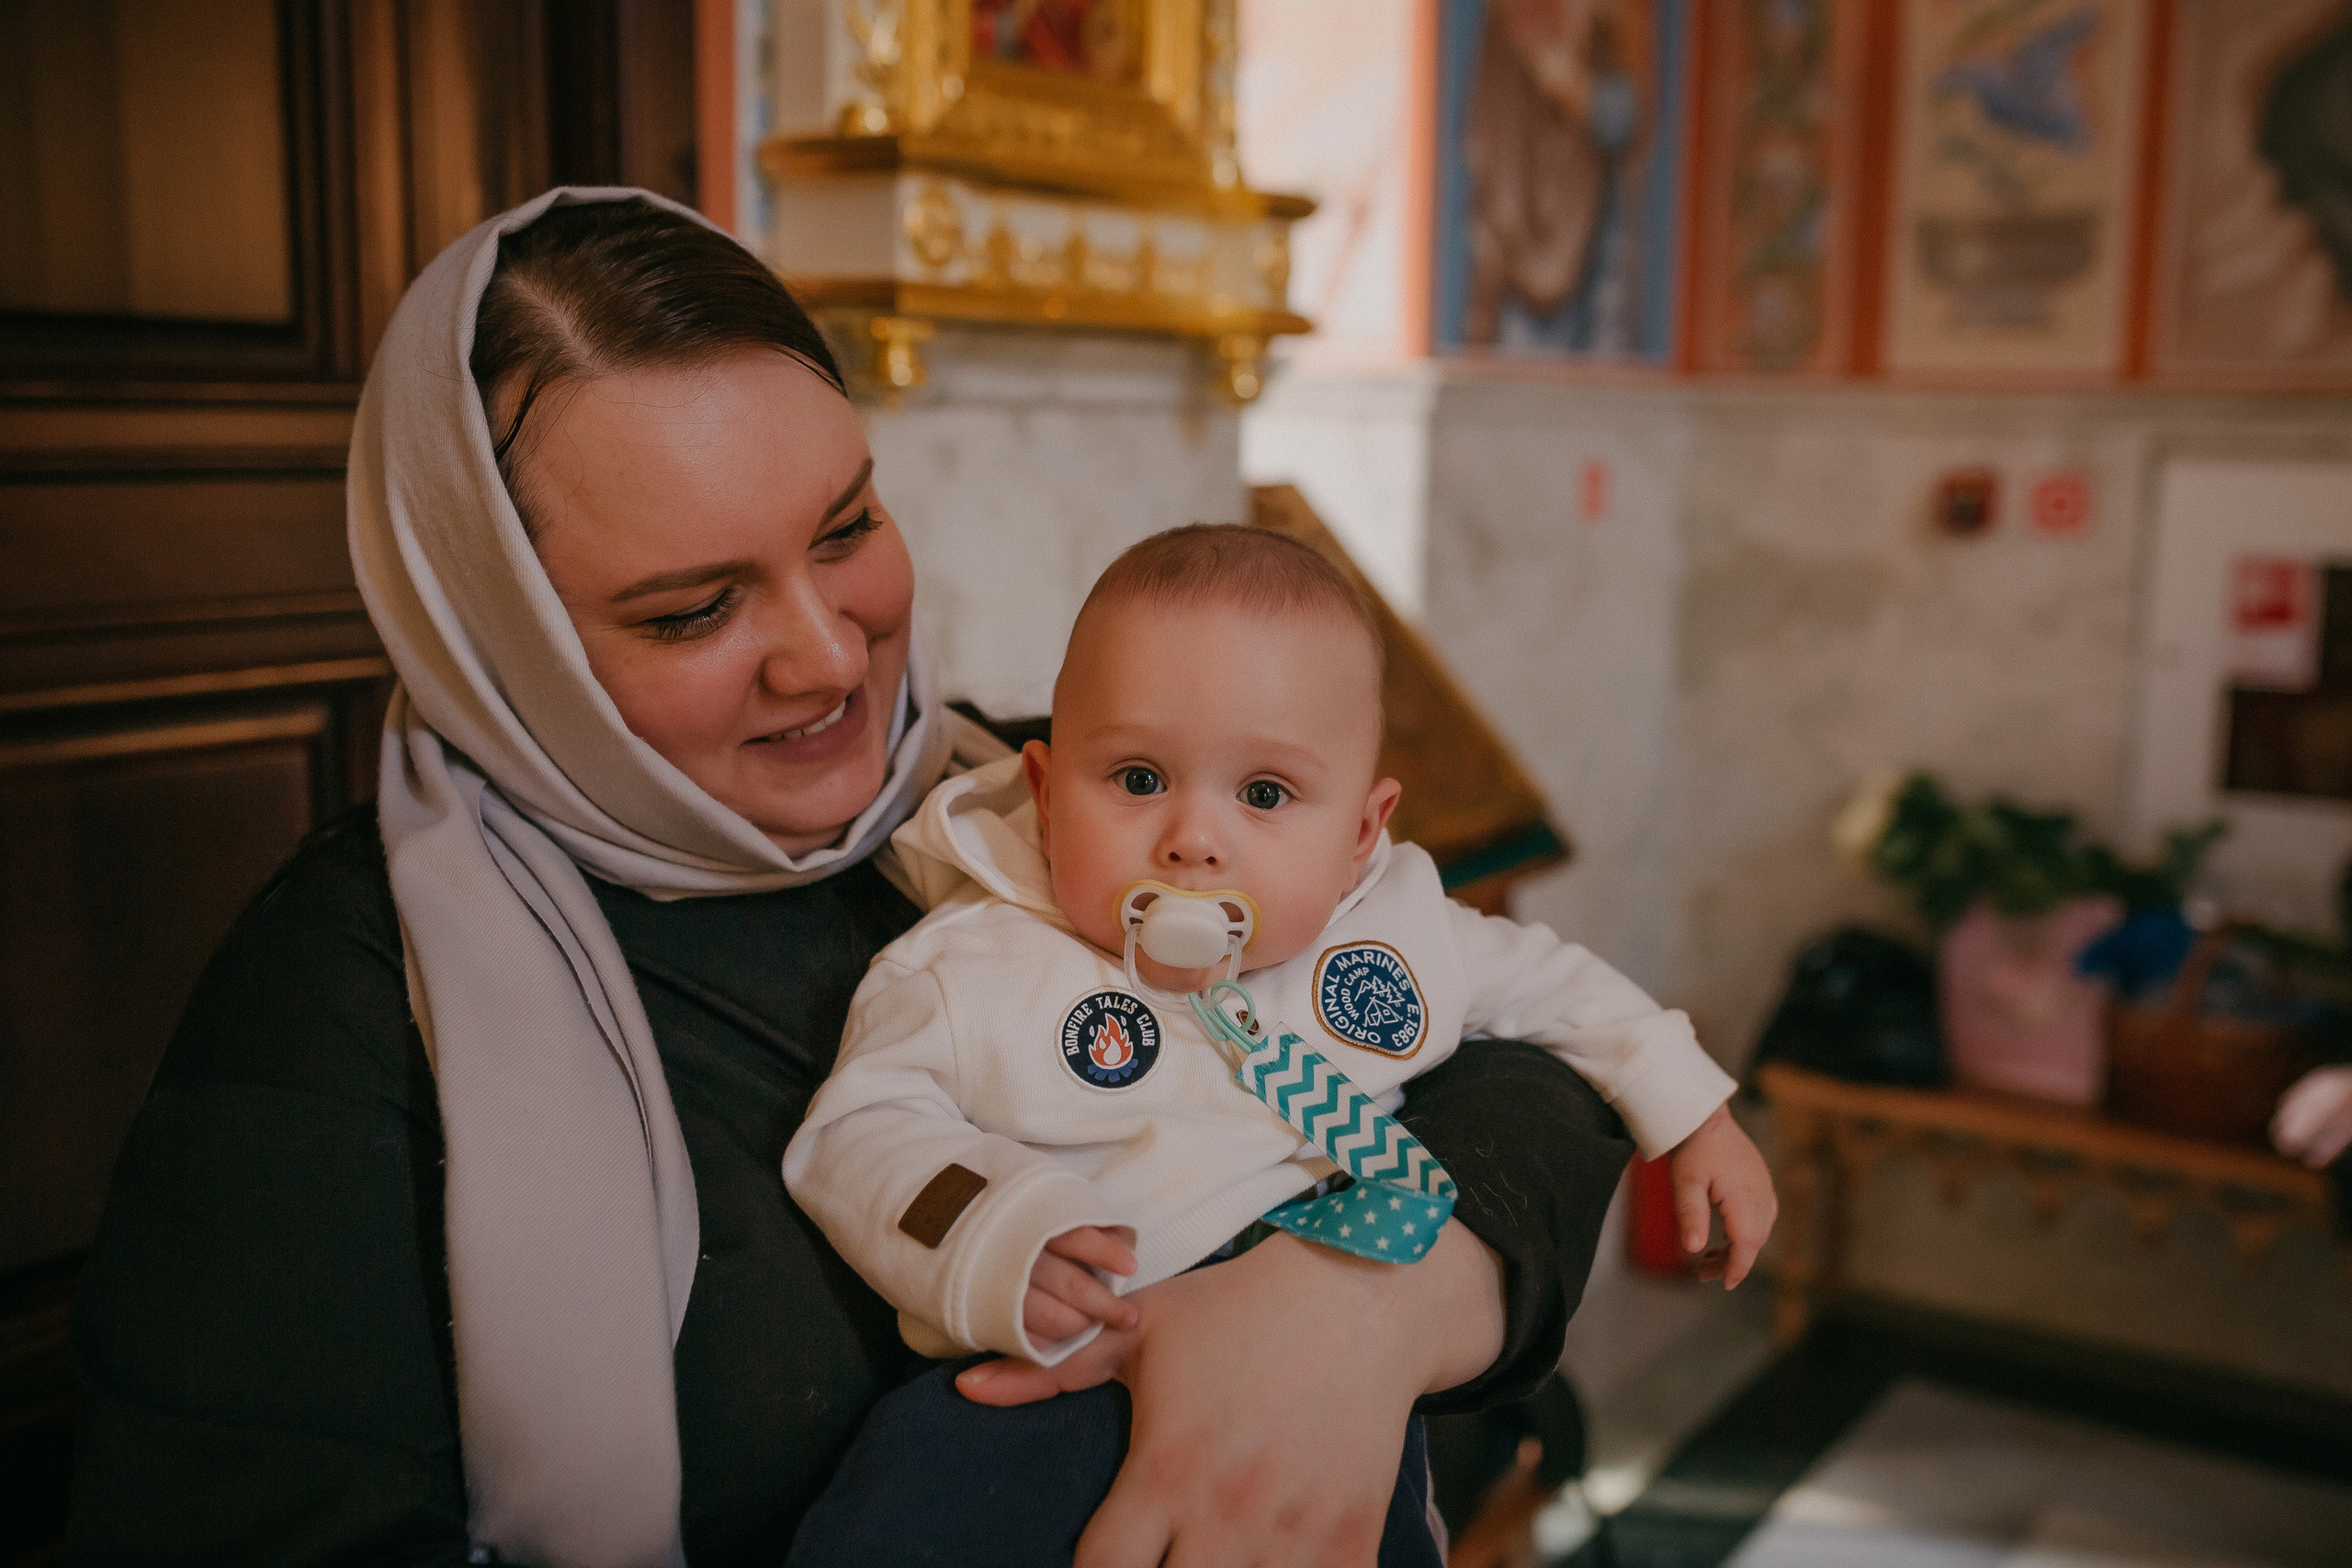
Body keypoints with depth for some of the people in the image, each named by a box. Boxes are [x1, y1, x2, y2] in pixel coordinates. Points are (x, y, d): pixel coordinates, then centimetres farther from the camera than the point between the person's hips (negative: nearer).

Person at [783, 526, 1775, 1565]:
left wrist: (1689, 1110, 22)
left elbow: (1544, 981, 25)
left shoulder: (1402, 931, 8)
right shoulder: (973, 970, -3)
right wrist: (991, 1242, -20)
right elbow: (858, 1127, -3)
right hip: (1076, 1377, -4)